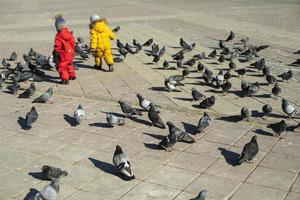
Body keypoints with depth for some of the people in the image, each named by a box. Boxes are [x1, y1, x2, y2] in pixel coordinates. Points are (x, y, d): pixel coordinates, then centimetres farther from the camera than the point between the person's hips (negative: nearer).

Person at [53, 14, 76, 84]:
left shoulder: (59, 35, -15)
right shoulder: (69, 33, 7)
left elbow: (57, 45, -16)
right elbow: (73, 43, 14)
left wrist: (55, 52, -7)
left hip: (63, 54, -8)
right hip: (71, 53, 8)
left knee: (61, 66, -2)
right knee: (69, 64, 28)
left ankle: (65, 79, -10)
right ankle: (72, 75, 40)